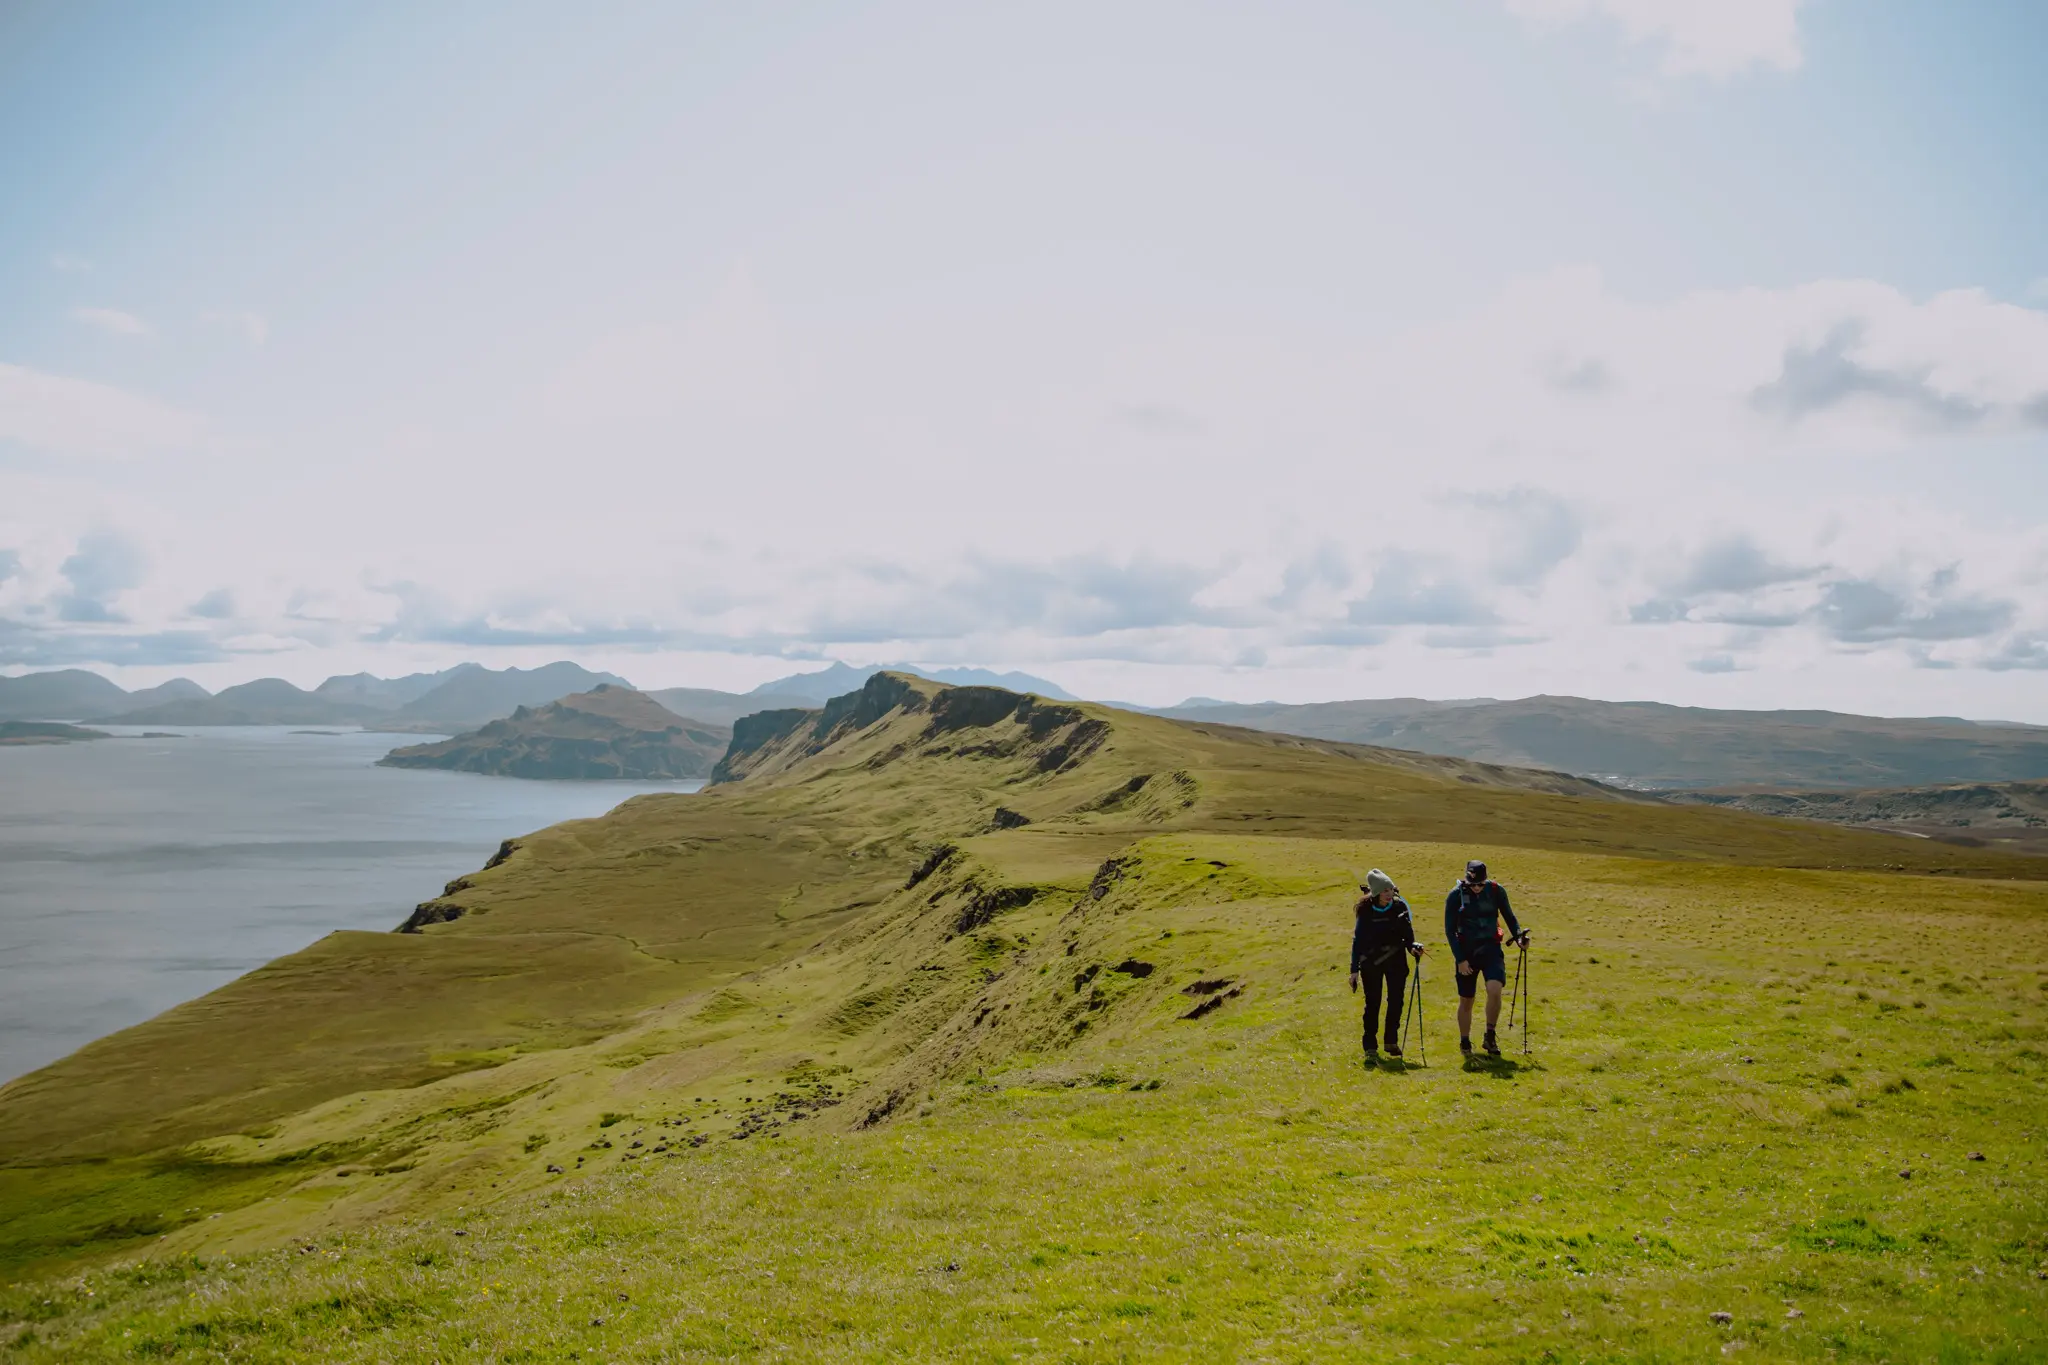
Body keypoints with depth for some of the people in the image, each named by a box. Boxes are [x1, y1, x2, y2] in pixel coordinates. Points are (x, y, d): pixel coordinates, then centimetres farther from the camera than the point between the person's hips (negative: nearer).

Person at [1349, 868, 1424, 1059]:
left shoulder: (1400, 906, -5)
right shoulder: (1366, 911, -11)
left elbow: (1407, 932, 5)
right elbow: (1358, 940, -5)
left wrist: (1412, 947, -17)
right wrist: (1354, 970, -5)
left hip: (1396, 960, 2)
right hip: (1371, 962, -2)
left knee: (1396, 1000, 2)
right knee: (1373, 1003, 0)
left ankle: (1391, 1040, 19)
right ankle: (1370, 1047, 9)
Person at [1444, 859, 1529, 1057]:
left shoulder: (1496, 891, -5)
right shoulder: (1456, 895, -9)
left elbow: (1509, 916, 11)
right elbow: (1449, 930, -4)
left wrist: (1518, 936, -6)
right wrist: (1460, 959, -8)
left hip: (1491, 948, 0)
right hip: (1466, 951, 0)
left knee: (1494, 989, -23)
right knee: (1466, 1000, 8)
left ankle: (1490, 1036, -4)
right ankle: (1464, 1043, 27)